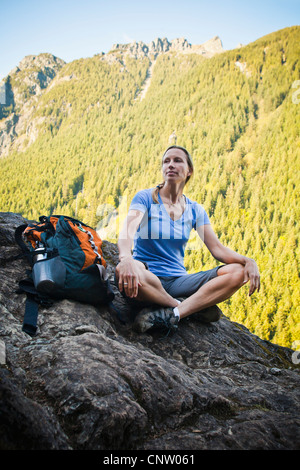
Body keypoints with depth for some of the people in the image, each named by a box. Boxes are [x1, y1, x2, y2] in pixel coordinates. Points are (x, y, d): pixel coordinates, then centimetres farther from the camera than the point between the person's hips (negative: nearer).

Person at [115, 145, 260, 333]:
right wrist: (125, 258, -43)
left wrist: (248, 260, -17)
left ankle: (173, 313, -28)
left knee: (239, 272, -15)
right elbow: (127, 231, -20)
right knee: (124, 272, -40)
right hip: (148, 280, -3)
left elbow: (217, 249, 4)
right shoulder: (145, 197, -2)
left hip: (178, 281, 4)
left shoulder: (195, 210, 10)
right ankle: (196, 306, -18)